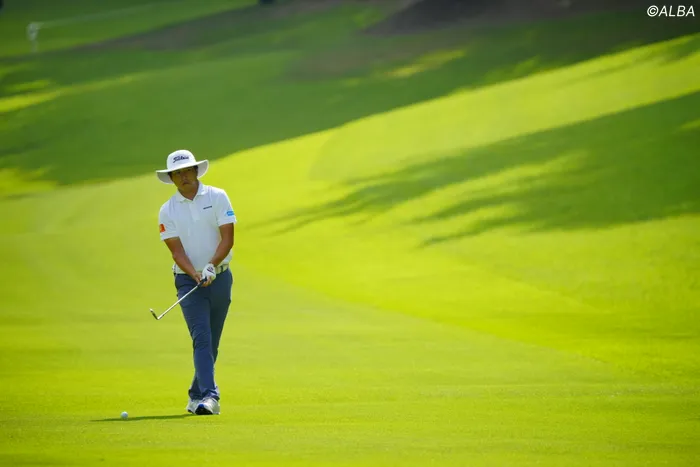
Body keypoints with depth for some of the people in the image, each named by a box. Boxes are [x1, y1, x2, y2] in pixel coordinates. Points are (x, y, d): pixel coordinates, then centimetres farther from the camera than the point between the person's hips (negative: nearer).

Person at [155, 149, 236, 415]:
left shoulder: (217, 197, 0)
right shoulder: (167, 211, 0)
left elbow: (228, 238, -6)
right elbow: (176, 250, -7)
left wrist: (211, 266, -21)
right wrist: (196, 275, -23)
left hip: (220, 278, 2)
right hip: (189, 281, -1)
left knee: (212, 342, 7)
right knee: (202, 339, -15)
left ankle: (196, 396, 20)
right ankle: (209, 397, -24)